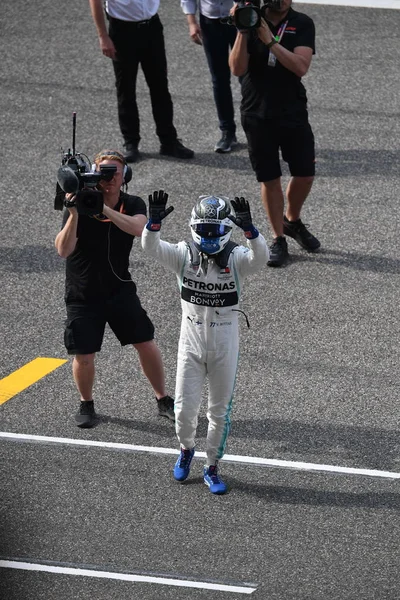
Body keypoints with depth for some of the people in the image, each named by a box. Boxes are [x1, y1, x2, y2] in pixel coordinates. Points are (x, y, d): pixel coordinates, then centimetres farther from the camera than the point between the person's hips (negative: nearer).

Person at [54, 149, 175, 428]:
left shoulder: (133, 205, -7)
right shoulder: (80, 206, -15)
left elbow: (137, 228, -31)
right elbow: (64, 250, -26)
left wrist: (103, 208, -40)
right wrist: (74, 213, -39)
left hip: (120, 290, 2)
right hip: (83, 296, -2)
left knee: (146, 344, -1)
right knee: (84, 355, -2)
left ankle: (163, 400, 16)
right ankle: (87, 404, 24)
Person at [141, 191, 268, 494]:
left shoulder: (237, 259, -12)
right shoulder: (184, 255, -7)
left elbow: (261, 256, -33)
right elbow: (151, 246, -22)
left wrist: (248, 228, -50)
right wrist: (154, 220, -42)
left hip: (225, 346, -1)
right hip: (191, 343, 1)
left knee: (220, 411, 10)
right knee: (184, 409, 3)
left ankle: (212, 467, 27)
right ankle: (186, 449, 34)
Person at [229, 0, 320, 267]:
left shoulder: (302, 24, -5)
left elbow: (301, 66, -19)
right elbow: (238, 68, -13)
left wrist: (270, 41, -25)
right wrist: (243, 31, -24)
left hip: (293, 112, 1)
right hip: (258, 114, -1)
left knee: (305, 174, 5)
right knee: (270, 179, 3)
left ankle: (292, 221, 32)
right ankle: (279, 239, 15)